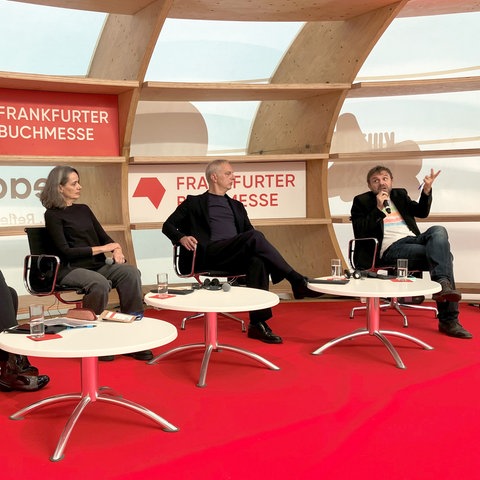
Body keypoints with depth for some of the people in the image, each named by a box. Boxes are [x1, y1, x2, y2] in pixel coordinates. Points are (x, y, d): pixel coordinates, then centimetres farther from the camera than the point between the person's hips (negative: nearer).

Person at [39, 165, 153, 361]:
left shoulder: (83, 209, 18)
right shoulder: (53, 215, -1)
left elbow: (104, 237, 16)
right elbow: (65, 251, -10)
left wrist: (116, 250, -7)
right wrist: (101, 249, -12)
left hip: (97, 264, 6)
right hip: (70, 269, -6)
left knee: (131, 272, -23)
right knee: (100, 283, -37)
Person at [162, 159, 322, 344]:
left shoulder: (236, 206, 32)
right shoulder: (194, 202, 19)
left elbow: (249, 232, 26)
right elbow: (168, 225, 14)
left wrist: (262, 248, 1)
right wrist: (182, 237, -11)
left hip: (237, 257, 5)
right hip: (209, 254, -4)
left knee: (258, 260, -34)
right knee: (255, 236, -31)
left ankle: (258, 323, -36)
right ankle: (297, 281, -29)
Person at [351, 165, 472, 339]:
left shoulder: (400, 195, 28)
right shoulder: (361, 202, 12)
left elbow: (422, 212, 19)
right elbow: (360, 233, -1)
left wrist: (426, 190, 2)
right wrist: (378, 209, -7)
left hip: (413, 240, 5)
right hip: (390, 249, -5)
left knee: (439, 230, -29)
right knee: (442, 253, -28)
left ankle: (441, 284, -45)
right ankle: (448, 319, -36)